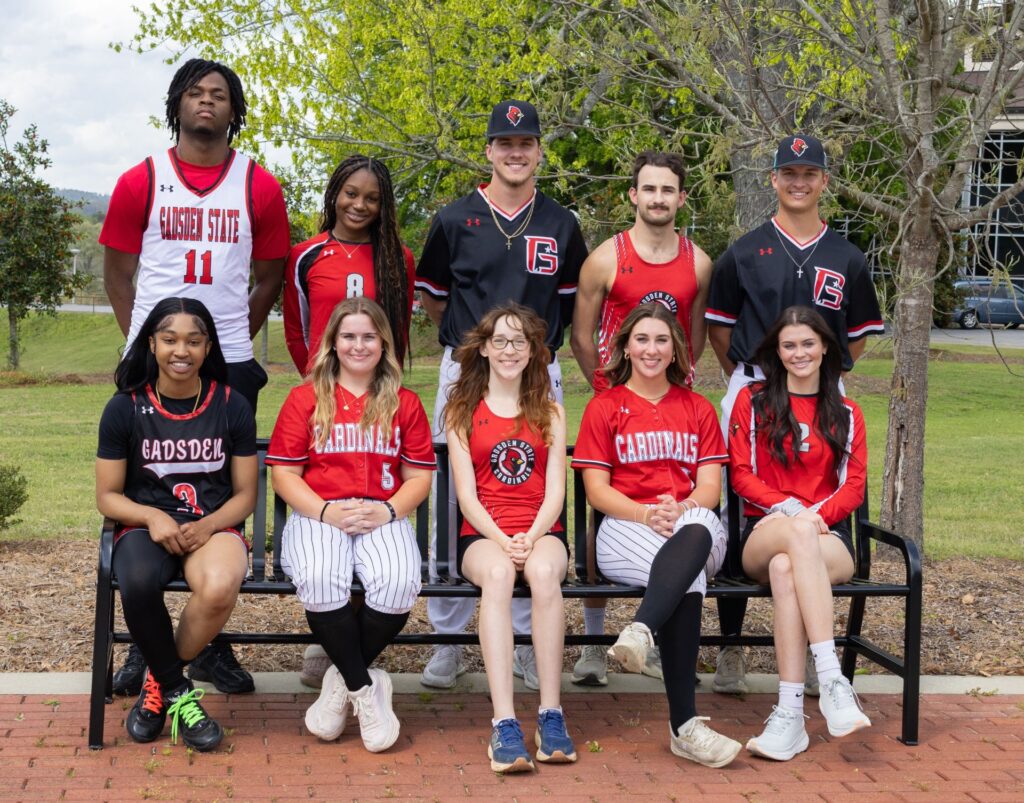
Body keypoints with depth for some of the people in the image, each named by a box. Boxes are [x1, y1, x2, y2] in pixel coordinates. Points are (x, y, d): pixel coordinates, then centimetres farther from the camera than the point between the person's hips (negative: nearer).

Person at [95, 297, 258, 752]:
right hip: (145, 526, 0)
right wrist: (153, 518, -16)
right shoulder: (125, 408, 1)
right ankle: (177, 690, -9)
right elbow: (107, 496, 4)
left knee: (220, 588, -36)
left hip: (214, 526, 0)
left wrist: (207, 526, -14)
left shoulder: (232, 407, 3)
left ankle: (159, 684, -7)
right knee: (138, 585, -37)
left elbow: (244, 495, 6)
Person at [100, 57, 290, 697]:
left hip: (229, 363, 1)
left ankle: (213, 643, 13)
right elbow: (118, 269, 9)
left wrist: (235, 336, 6)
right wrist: (142, 339, 2)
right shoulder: (142, 181, 6)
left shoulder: (259, 187, 7)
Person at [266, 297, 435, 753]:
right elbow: (283, 472, 5)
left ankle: (342, 680, -10)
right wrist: (326, 512, -11)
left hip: (383, 518, 1)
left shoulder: (404, 403, 15)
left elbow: (419, 476, 11)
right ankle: (365, 688, -17)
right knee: (320, 580, -36)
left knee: (398, 582, -33)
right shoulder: (305, 398, 11)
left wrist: (387, 511, -9)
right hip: (318, 515, -1)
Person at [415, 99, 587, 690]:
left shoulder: (561, 225, 8)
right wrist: (471, 336, 8)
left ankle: (526, 640, 15)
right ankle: (448, 640, 11)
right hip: (464, 373, -1)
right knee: (451, 503, 1)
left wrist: (537, 335, 8)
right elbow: (433, 297, 12)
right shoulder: (455, 220, 4)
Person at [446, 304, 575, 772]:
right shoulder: (463, 413, 12)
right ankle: (504, 724, -44)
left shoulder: (549, 412, 15)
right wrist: (502, 541, -16)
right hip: (482, 535, -1)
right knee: (498, 573, -37)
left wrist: (531, 538, -15)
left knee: (543, 570, -37)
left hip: (541, 532, 1)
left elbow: (555, 490, 5)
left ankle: (551, 716, -35)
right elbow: (467, 495, 2)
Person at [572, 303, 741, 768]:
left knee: (696, 533, -41)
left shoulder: (697, 409, 21)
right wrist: (645, 514, -17)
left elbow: (710, 487, 9)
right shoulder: (604, 408, 14)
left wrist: (679, 509, -16)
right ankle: (684, 726, -47)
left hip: (694, 525, 2)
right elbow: (596, 490, 4)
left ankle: (640, 630, -61)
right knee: (689, 577, -38)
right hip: (625, 529, -2)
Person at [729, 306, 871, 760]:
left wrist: (818, 512, -12)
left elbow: (854, 485, 9)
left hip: (828, 537, 1)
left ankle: (790, 714, -48)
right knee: (798, 532, -42)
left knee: (785, 568, -39)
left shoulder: (846, 414, 19)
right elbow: (741, 475, 6)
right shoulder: (752, 402, 15)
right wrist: (786, 508, -13)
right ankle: (832, 681, -51)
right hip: (765, 533, -1)